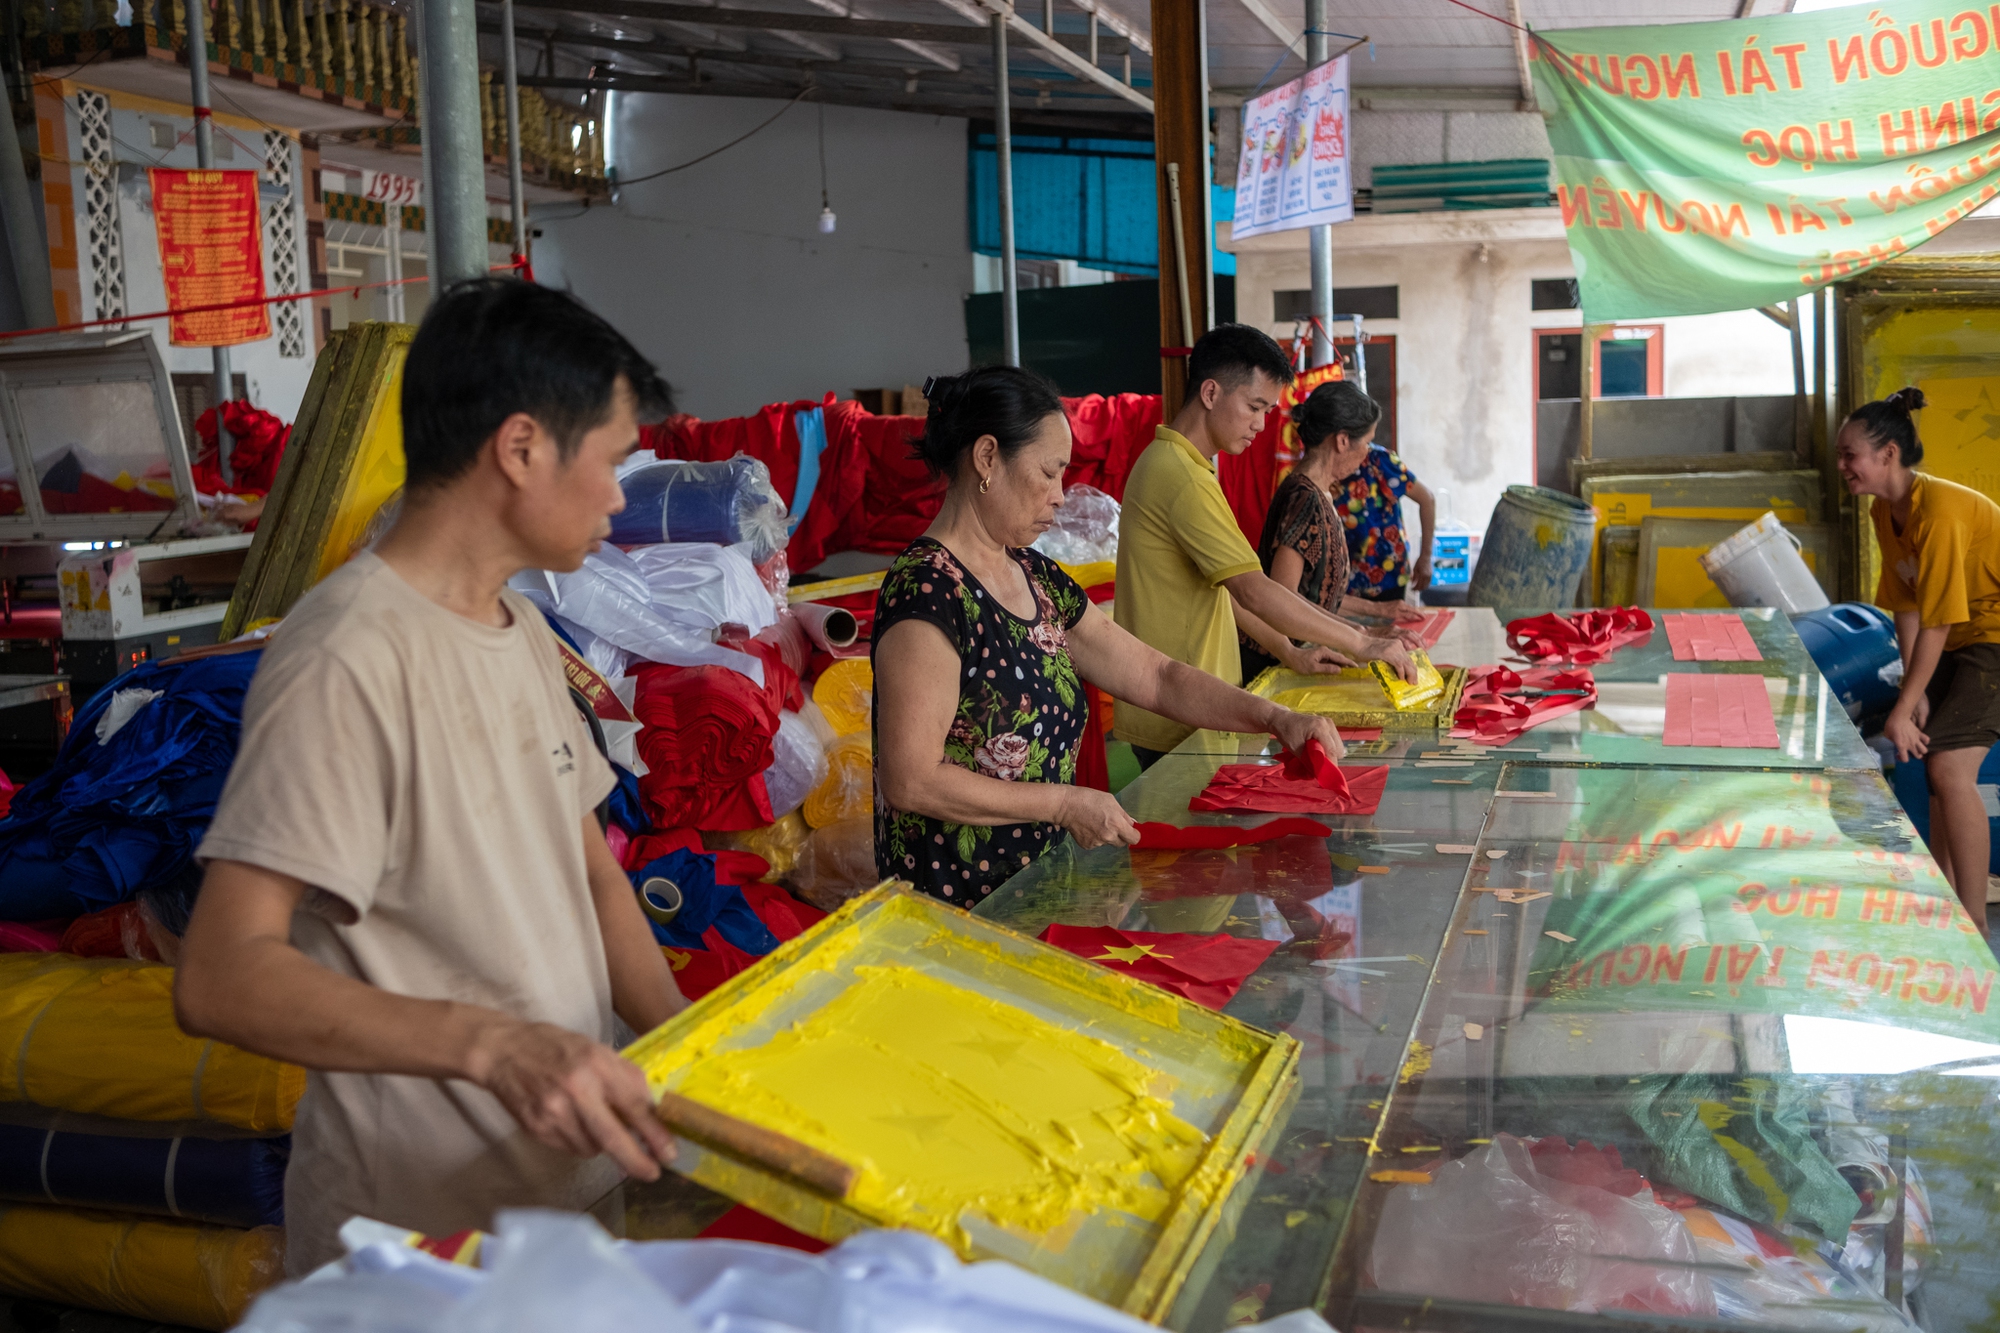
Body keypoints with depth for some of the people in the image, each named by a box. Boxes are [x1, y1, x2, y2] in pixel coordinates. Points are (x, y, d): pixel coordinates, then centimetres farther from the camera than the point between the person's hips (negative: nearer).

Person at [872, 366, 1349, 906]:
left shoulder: (1037, 578, 12)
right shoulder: (926, 591, -16)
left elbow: (1156, 676, 15)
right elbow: (910, 781, -20)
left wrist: (1275, 717, 2)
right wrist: (1067, 805, -15)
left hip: (1041, 883, 8)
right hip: (961, 909, -8)